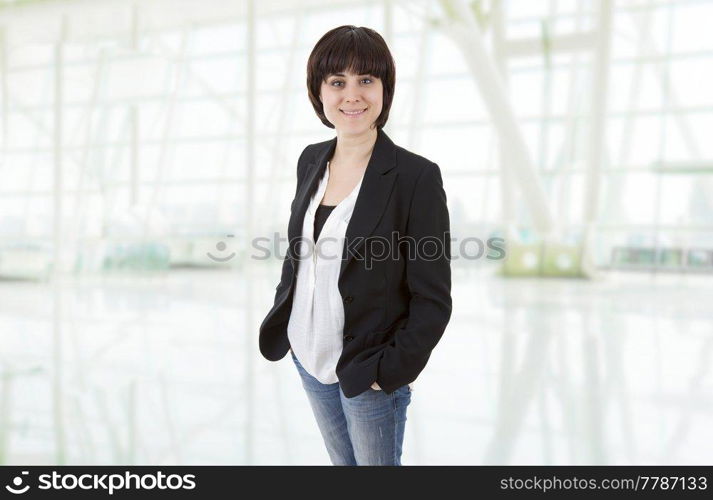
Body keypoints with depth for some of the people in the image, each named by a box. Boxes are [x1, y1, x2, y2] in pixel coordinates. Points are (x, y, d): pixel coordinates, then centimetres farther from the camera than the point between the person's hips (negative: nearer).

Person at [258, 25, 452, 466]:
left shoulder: (417, 176, -16)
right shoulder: (311, 160, 1)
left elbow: (433, 299, -14)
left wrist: (392, 369, -16)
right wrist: (283, 324, 6)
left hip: (371, 376, -5)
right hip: (308, 359, 6)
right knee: (341, 461, 22)